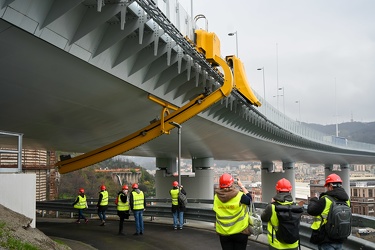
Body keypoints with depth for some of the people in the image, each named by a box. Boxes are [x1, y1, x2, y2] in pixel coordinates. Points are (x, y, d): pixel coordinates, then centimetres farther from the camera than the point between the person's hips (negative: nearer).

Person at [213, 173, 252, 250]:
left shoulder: (216, 197, -9)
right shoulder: (239, 196, -17)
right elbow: (249, 199, 3)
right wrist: (241, 186, 9)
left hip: (223, 233, 3)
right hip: (240, 232, -2)